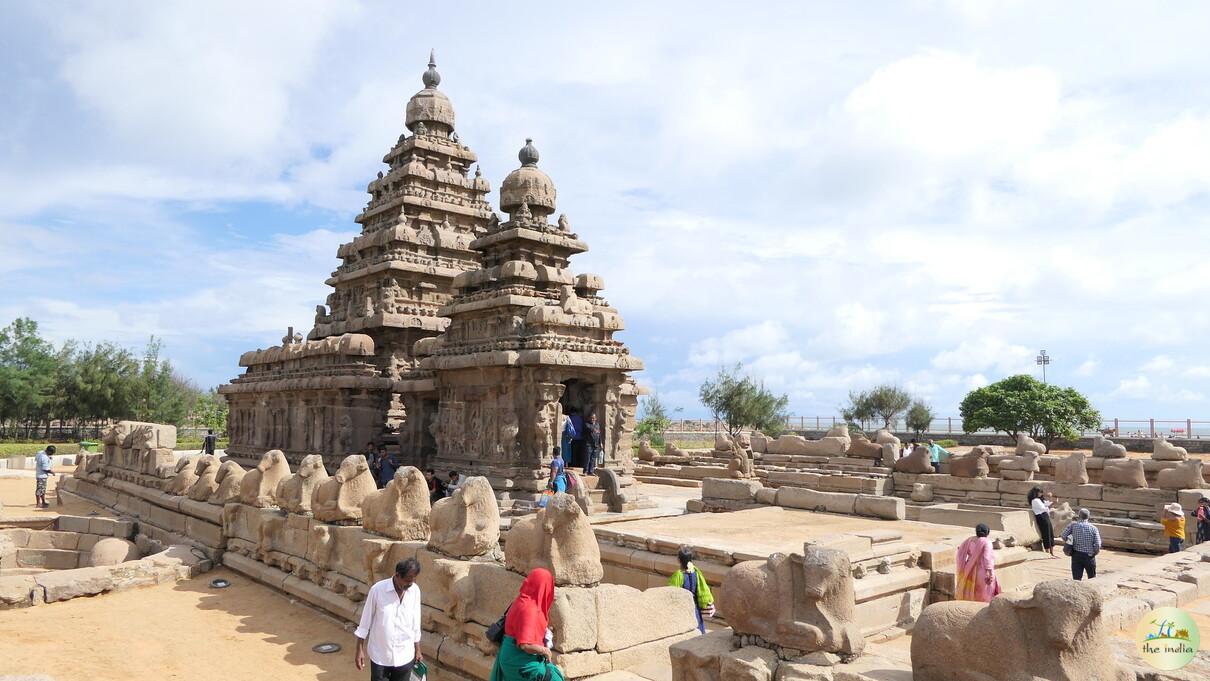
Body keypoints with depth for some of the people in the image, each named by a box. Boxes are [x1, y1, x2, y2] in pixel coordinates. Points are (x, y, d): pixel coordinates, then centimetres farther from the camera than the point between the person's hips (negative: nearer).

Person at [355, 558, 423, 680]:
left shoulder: (415, 591, -7)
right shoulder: (378, 590, -17)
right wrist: (360, 650, -5)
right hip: (380, 655, -2)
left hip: (404, 655, 3)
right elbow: (365, 621, -7)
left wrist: (417, 649, 11)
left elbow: (415, 623, 4)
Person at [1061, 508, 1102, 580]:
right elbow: (1098, 545, -11)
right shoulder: (1093, 528, -7)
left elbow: (1064, 536, -8)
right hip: (1089, 556, 0)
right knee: (1092, 578, 18)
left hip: (1076, 555, 0)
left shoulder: (1073, 525, -4)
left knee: (1076, 579, 2)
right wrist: (1095, 552, 7)